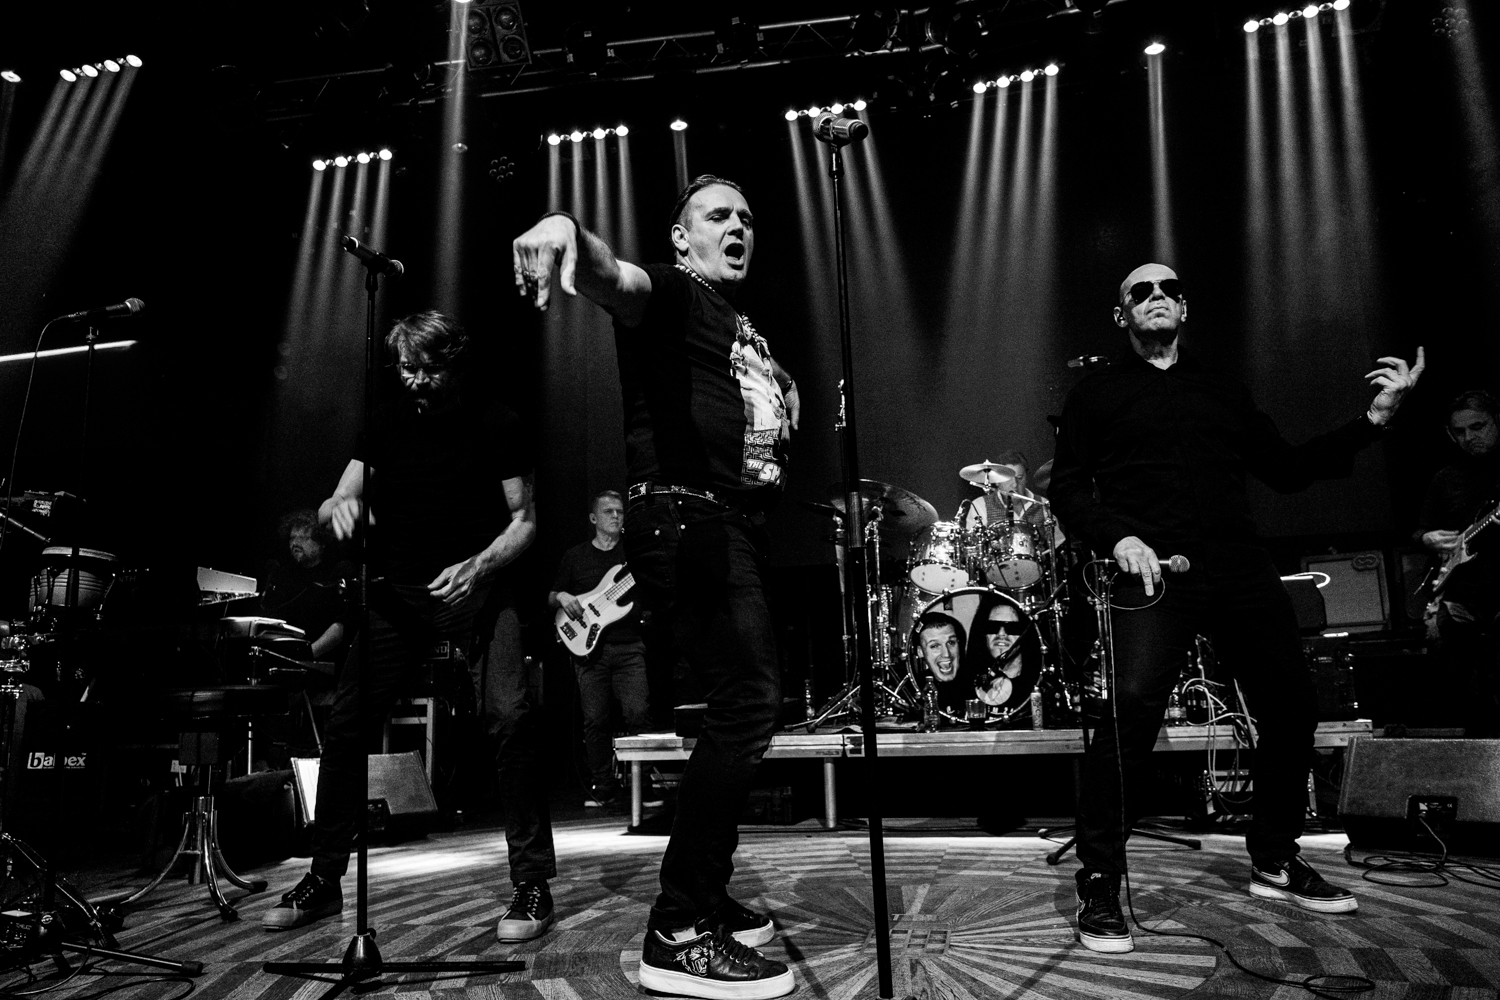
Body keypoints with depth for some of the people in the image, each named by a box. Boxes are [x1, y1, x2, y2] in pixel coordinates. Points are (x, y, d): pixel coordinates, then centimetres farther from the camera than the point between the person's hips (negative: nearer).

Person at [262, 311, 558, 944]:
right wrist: (341, 507, -17)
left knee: (509, 714, -22)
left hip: (477, 585, -3)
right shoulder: (387, 422, 8)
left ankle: (532, 882, -10)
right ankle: (323, 880, 17)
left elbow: (524, 520, -2)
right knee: (347, 721, -2)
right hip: (398, 591, 4)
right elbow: (333, 504, 7)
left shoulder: (494, 423, -2)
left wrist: (479, 565, -19)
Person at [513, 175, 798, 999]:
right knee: (745, 702, -18)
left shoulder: (746, 332, 25)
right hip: (682, 518, -10)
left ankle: (704, 898, 27)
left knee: (742, 707, 13)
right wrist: (570, 233, -47)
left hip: (736, 526, 10)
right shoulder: (670, 294, -1)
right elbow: (614, 280, -26)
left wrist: (784, 413, 16)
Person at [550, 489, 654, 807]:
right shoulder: (575, 556, 11)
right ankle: (603, 788, 13)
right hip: (589, 647, 1)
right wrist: (562, 597, -6)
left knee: (638, 714, -12)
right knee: (595, 721, 1)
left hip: (629, 647, 0)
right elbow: (552, 596, 15)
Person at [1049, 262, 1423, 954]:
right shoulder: (1098, 393, 11)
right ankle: (1099, 885, -9)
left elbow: (1286, 471, 20)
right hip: (1154, 573, -5)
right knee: (1132, 708, -22)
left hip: (1241, 572, 5)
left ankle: (1275, 864, 28)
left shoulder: (1223, 392, 23)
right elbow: (1067, 488, 4)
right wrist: (1116, 537, -14)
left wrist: (1375, 418, 11)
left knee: (1291, 707, 5)